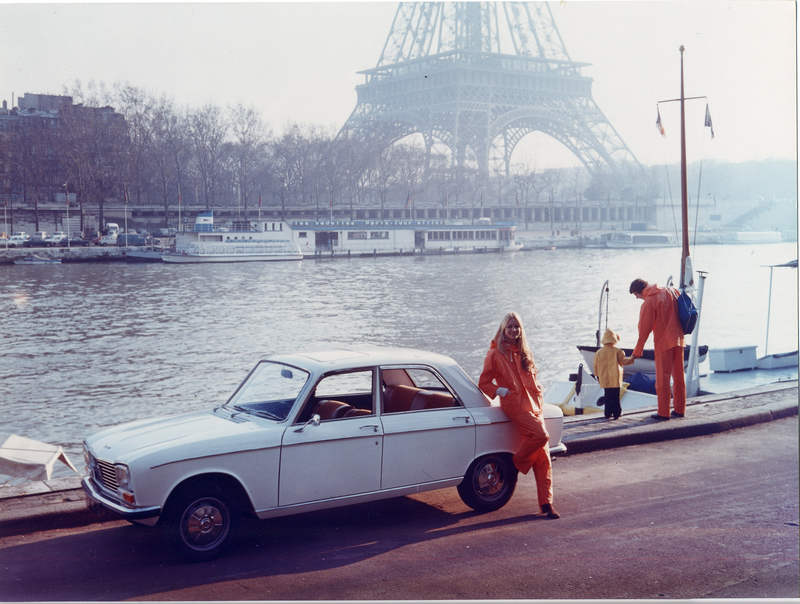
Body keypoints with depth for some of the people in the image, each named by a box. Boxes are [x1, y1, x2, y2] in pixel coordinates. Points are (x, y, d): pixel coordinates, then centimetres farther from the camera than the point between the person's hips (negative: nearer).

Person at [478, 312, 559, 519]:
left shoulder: (523, 353, 19)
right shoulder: (495, 354, 2)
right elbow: (483, 383, 4)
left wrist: (539, 402, 13)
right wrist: (501, 391, -12)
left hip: (533, 404, 6)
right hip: (514, 404, -5)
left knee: (543, 457, -2)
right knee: (541, 435, -27)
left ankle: (546, 503, 0)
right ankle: (516, 463, 0)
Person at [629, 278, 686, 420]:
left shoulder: (648, 303, -13)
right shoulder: (669, 291, 6)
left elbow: (644, 330, -10)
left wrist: (637, 352, -1)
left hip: (663, 342, -7)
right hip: (678, 339, 7)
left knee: (662, 378, -1)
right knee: (678, 375, 11)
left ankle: (663, 412, 0)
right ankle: (679, 409, 16)